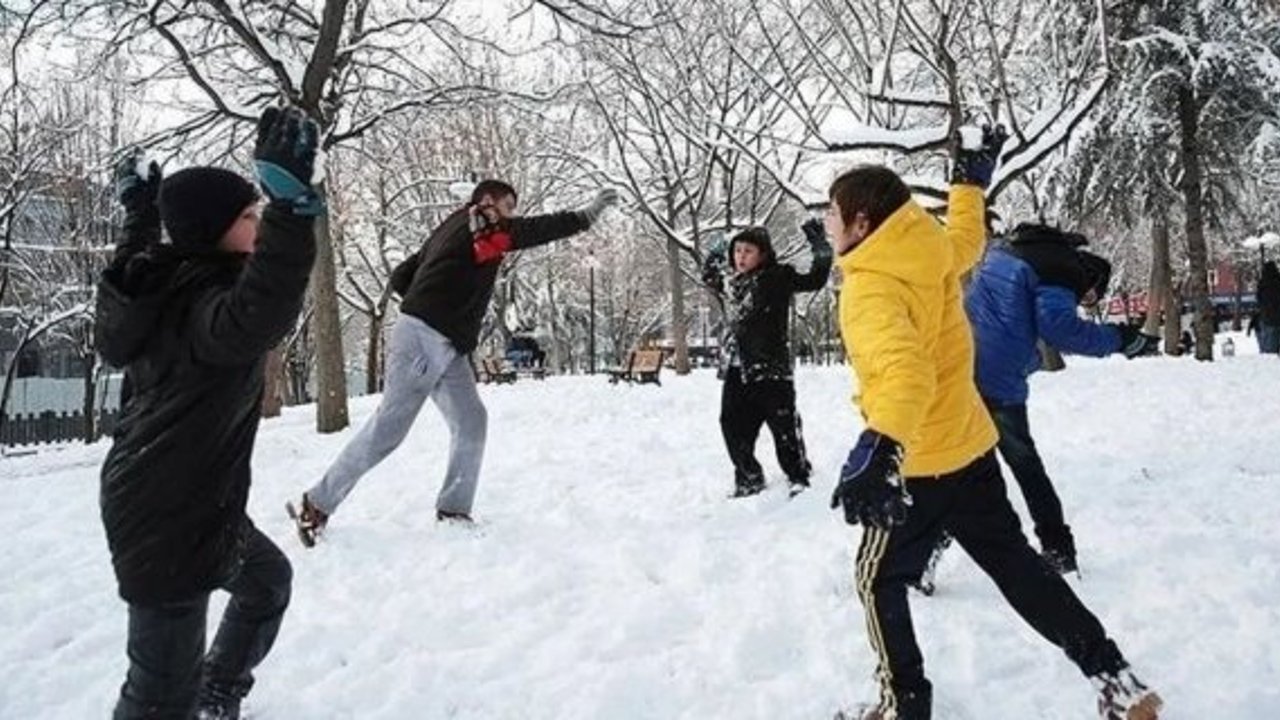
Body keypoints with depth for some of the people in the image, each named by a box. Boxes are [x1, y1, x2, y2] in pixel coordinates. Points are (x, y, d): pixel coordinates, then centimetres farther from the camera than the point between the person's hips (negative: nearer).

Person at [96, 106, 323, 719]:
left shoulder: (164, 284, 3)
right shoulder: (205, 302, -25)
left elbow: (127, 279, 29)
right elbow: (258, 318, -51)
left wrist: (139, 217, 40)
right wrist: (290, 199, -55)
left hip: (188, 501, 11)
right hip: (169, 519, -11)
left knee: (267, 578, 32)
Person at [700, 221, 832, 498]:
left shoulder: (777, 277, -4)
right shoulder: (733, 283, 15)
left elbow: (815, 279, -10)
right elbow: (712, 282, 38)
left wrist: (820, 247, -14)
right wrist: (712, 265, 28)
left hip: (770, 369, -6)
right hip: (736, 371, 7)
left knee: (784, 425, 0)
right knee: (734, 426, 8)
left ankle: (799, 476, 16)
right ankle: (748, 478, 23)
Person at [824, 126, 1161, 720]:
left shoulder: (868, 288, -24)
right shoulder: (935, 252, -1)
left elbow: (905, 370, -40)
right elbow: (968, 241, 24)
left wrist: (878, 447, -54)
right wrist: (970, 183, 37)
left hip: (917, 464, -8)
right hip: (970, 447, 8)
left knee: (879, 580, 12)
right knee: (1014, 561, 21)